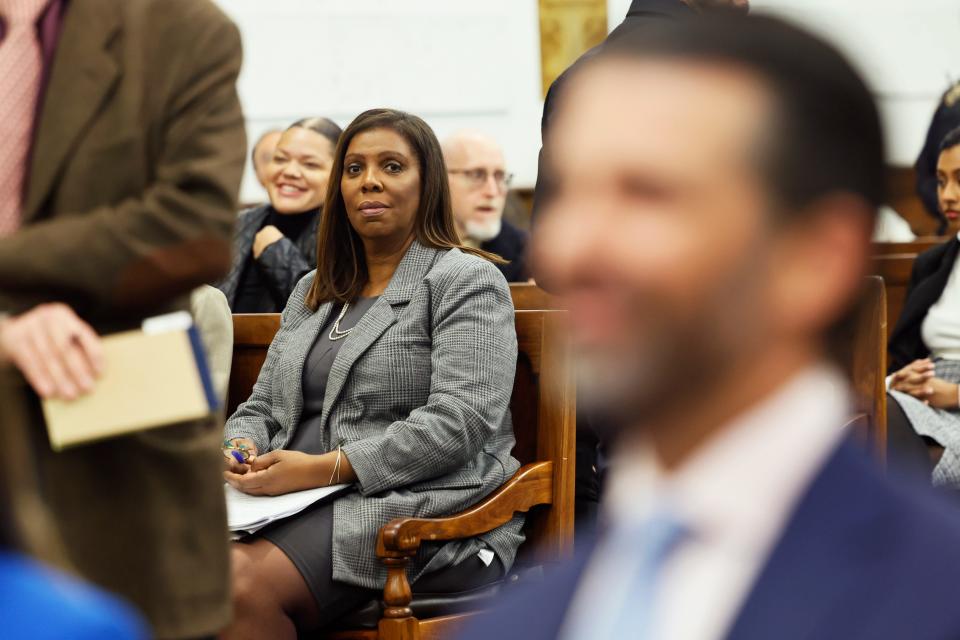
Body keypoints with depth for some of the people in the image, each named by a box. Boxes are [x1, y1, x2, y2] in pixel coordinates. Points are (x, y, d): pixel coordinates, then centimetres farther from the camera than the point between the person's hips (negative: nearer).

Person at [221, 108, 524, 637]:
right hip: (304, 508, 6)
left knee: (245, 581, -32)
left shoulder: (466, 281, 0)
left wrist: (325, 468, -19)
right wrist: (243, 449, -2)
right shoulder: (313, 290, 23)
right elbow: (261, 408, 24)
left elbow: (459, 423, -13)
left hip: (417, 504, -6)